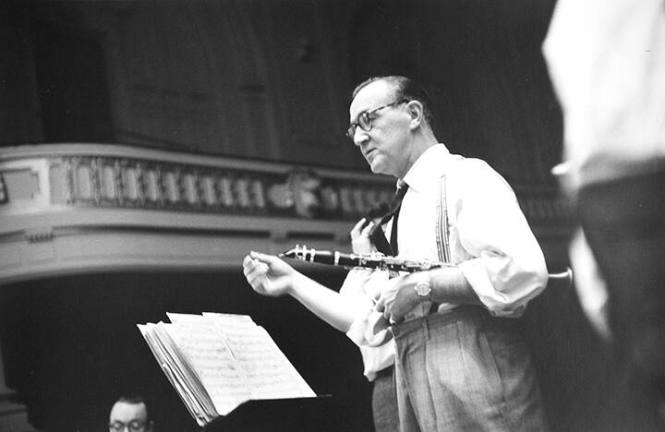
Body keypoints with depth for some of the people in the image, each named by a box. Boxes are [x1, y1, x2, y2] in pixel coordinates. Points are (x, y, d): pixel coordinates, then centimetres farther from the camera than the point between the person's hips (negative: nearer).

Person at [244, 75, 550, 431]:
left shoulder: (467, 179, -4)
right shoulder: (399, 215, 22)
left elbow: (524, 271, -21)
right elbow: (367, 325, 23)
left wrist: (422, 286, -16)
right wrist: (292, 283, 15)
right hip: (419, 402, 8)